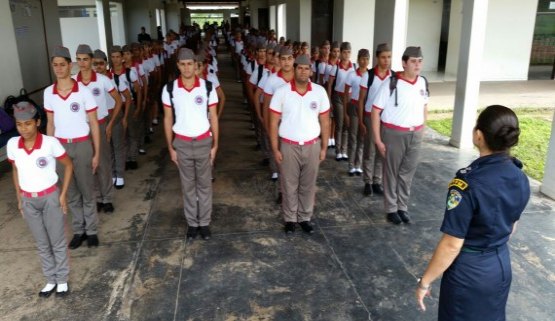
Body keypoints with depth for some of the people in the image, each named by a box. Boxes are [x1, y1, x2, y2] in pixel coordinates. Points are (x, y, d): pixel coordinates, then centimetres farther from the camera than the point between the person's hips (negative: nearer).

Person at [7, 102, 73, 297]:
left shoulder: (51, 143, -19)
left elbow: (68, 165, -7)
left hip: (50, 197, -3)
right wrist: (19, 199, 9)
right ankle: (51, 280, 32)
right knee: (42, 244, 16)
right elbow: (16, 171, 8)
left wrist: (63, 195, -9)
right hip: (28, 200, 3)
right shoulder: (12, 144, -8)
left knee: (57, 242, 10)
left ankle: (62, 280, 27)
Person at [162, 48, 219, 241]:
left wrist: (215, 145, -3)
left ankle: (204, 223, 22)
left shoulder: (207, 87, -6)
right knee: (188, 185, 11)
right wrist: (170, 147, 0)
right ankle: (192, 223, 24)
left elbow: (213, 118, -1)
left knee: (204, 184, 10)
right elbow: (168, 120, 1)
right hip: (182, 143, 0)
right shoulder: (169, 89, -5)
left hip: (204, 141, 0)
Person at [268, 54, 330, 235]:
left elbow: (325, 122, 4)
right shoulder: (281, 92, -8)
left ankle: (305, 218, 29)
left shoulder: (320, 91, -3)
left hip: (312, 146, 2)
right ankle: (290, 219, 26)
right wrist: (275, 149, -7)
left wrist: (324, 147, 3)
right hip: (289, 146, -2)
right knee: (289, 185, 10)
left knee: (308, 185, 13)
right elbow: (274, 123, -4)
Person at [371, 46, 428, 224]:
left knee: (408, 172, 13)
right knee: (392, 173, 9)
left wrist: (422, 130, 12)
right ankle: (391, 209, 23)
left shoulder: (423, 83, 2)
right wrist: (377, 139, -14)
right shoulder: (392, 83, -15)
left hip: (415, 134, 5)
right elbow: (375, 111, -13)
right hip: (394, 133, -4)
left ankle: (403, 207, 28)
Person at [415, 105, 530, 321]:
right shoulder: (520, 179, -7)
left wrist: (425, 281, -13)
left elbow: (452, 245, -24)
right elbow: (511, 227, 8)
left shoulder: (468, 183, -29)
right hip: (502, 266, 6)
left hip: (468, 272, -6)